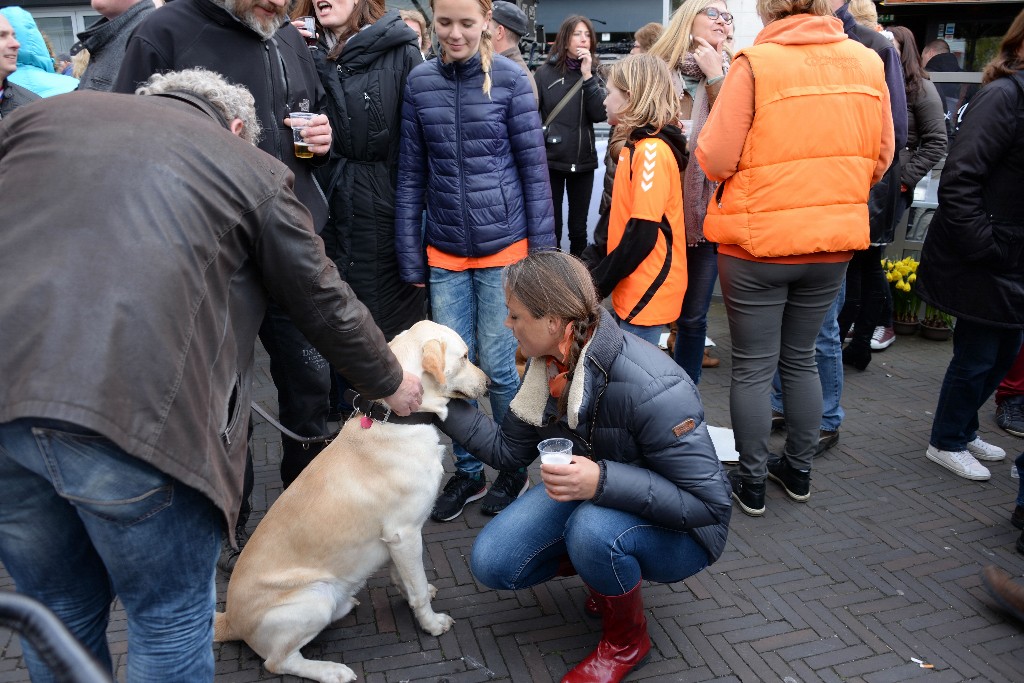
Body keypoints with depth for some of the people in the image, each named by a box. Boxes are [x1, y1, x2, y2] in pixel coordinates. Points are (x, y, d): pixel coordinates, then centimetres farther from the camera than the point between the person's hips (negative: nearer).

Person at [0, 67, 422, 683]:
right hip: (133, 408, -4)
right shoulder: (253, 170, 12)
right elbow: (325, 303, 17)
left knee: (61, 610, 25)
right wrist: (390, 382, 32)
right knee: (173, 617, 18)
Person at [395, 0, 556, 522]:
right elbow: (411, 174, 6)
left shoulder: (509, 78, -3)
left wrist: (543, 250, -4)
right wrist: (410, 257, 4)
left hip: (503, 246, -3)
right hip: (444, 253, 3)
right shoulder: (419, 82, 4)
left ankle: (514, 470, 26)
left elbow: (533, 166, -2)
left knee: (498, 366, 4)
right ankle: (467, 473, 27)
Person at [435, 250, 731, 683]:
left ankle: (627, 640, -5)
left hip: (677, 530, -6)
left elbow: (710, 503, -29)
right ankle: (606, 569, 15)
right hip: (590, 501, 6)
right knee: (492, 564, -11)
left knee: (593, 529, -38)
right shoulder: (550, 367, -9)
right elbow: (508, 449, 3)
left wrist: (604, 481, -41)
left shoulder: (650, 388, -33)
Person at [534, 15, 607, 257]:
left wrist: (587, 76, -13)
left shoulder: (594, 75, 7)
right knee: (551, 227, 2)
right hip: (550, 161, -2)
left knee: (578, 228, 11)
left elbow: (599, 115, -7)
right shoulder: (545, 73, -2)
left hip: (583, 161, 3)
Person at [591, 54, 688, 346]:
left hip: (647, 290, -9)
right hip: (632, 289, 9)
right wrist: (598, 269, 15)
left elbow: (643, 234, -22)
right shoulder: (636, 146, 10)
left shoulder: (652, 151, -18)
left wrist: (598, 284, -15)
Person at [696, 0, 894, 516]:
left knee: (752, 367, 7)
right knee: (801, 359, 19)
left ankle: (751, 483, 19)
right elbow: (880, 159, 6)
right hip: (833, 241, 5)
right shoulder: (868, 62, 2)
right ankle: (798, 471, 32)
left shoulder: (755, 64, -13)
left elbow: (715, 160, -15)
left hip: (757, 242, -4)